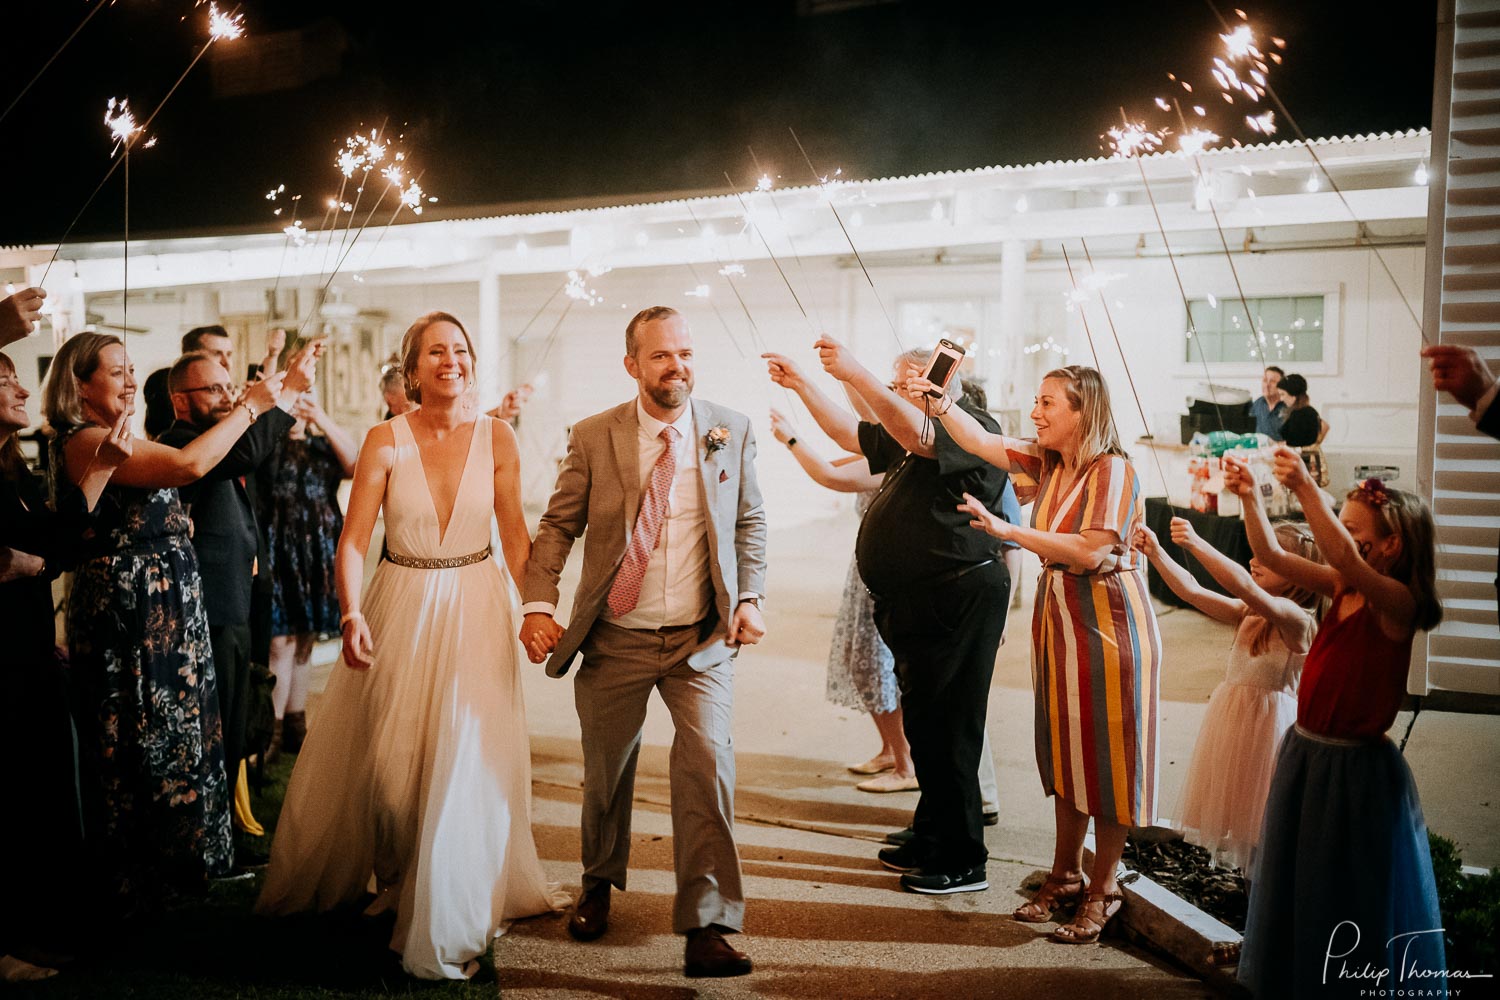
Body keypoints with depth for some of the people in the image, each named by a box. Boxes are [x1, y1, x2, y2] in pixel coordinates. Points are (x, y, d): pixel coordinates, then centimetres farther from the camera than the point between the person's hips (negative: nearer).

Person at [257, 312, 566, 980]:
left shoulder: (496, 438, -3)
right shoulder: (386, 440, -7)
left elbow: (515, 534, 3)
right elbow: (352, 541, -11)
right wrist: (351, 616, -24)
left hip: (475, 611, 0)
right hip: (401, 611, 0)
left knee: (466, 763, 2)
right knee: (387, 761, 10)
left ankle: (450, 916, 21)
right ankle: (397, 882, 39)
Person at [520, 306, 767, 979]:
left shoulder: (732, 432, 0)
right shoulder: (593, 437, -3)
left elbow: (749, 522, 9)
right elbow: (558, 525, -1)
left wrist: (750, 598, -3)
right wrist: (538, 603, -15)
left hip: (702, 641, 0)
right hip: (615, 640, 1)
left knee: (708, 762, -17)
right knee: (605, 771, 15)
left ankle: (706, 928, -5)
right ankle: (600, 882, 44)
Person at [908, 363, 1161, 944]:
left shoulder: (1113, 471, -15)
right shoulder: (1047, 464, 8)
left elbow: (1090, 552, -24)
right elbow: (981, 442, 14)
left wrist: (1009, 531, -23)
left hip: (1107, 621, -8)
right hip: (1058, 617, 8)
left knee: (1108, 757, 2)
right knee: (1064, 751, 14)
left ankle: (1103, 891, 14)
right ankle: (1064, 877, 26)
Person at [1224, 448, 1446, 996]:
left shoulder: (1397, 602, -19)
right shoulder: (1342, 588, 1)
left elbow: (1343, 556, -37)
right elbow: (1272, 556, -1)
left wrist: (1306, 488, -44)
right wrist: (1249, 496, -14)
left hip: (1354, 769, -8)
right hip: (1305, 754, 8)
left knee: (1350, 900, 7)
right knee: (1296, 888, 21)